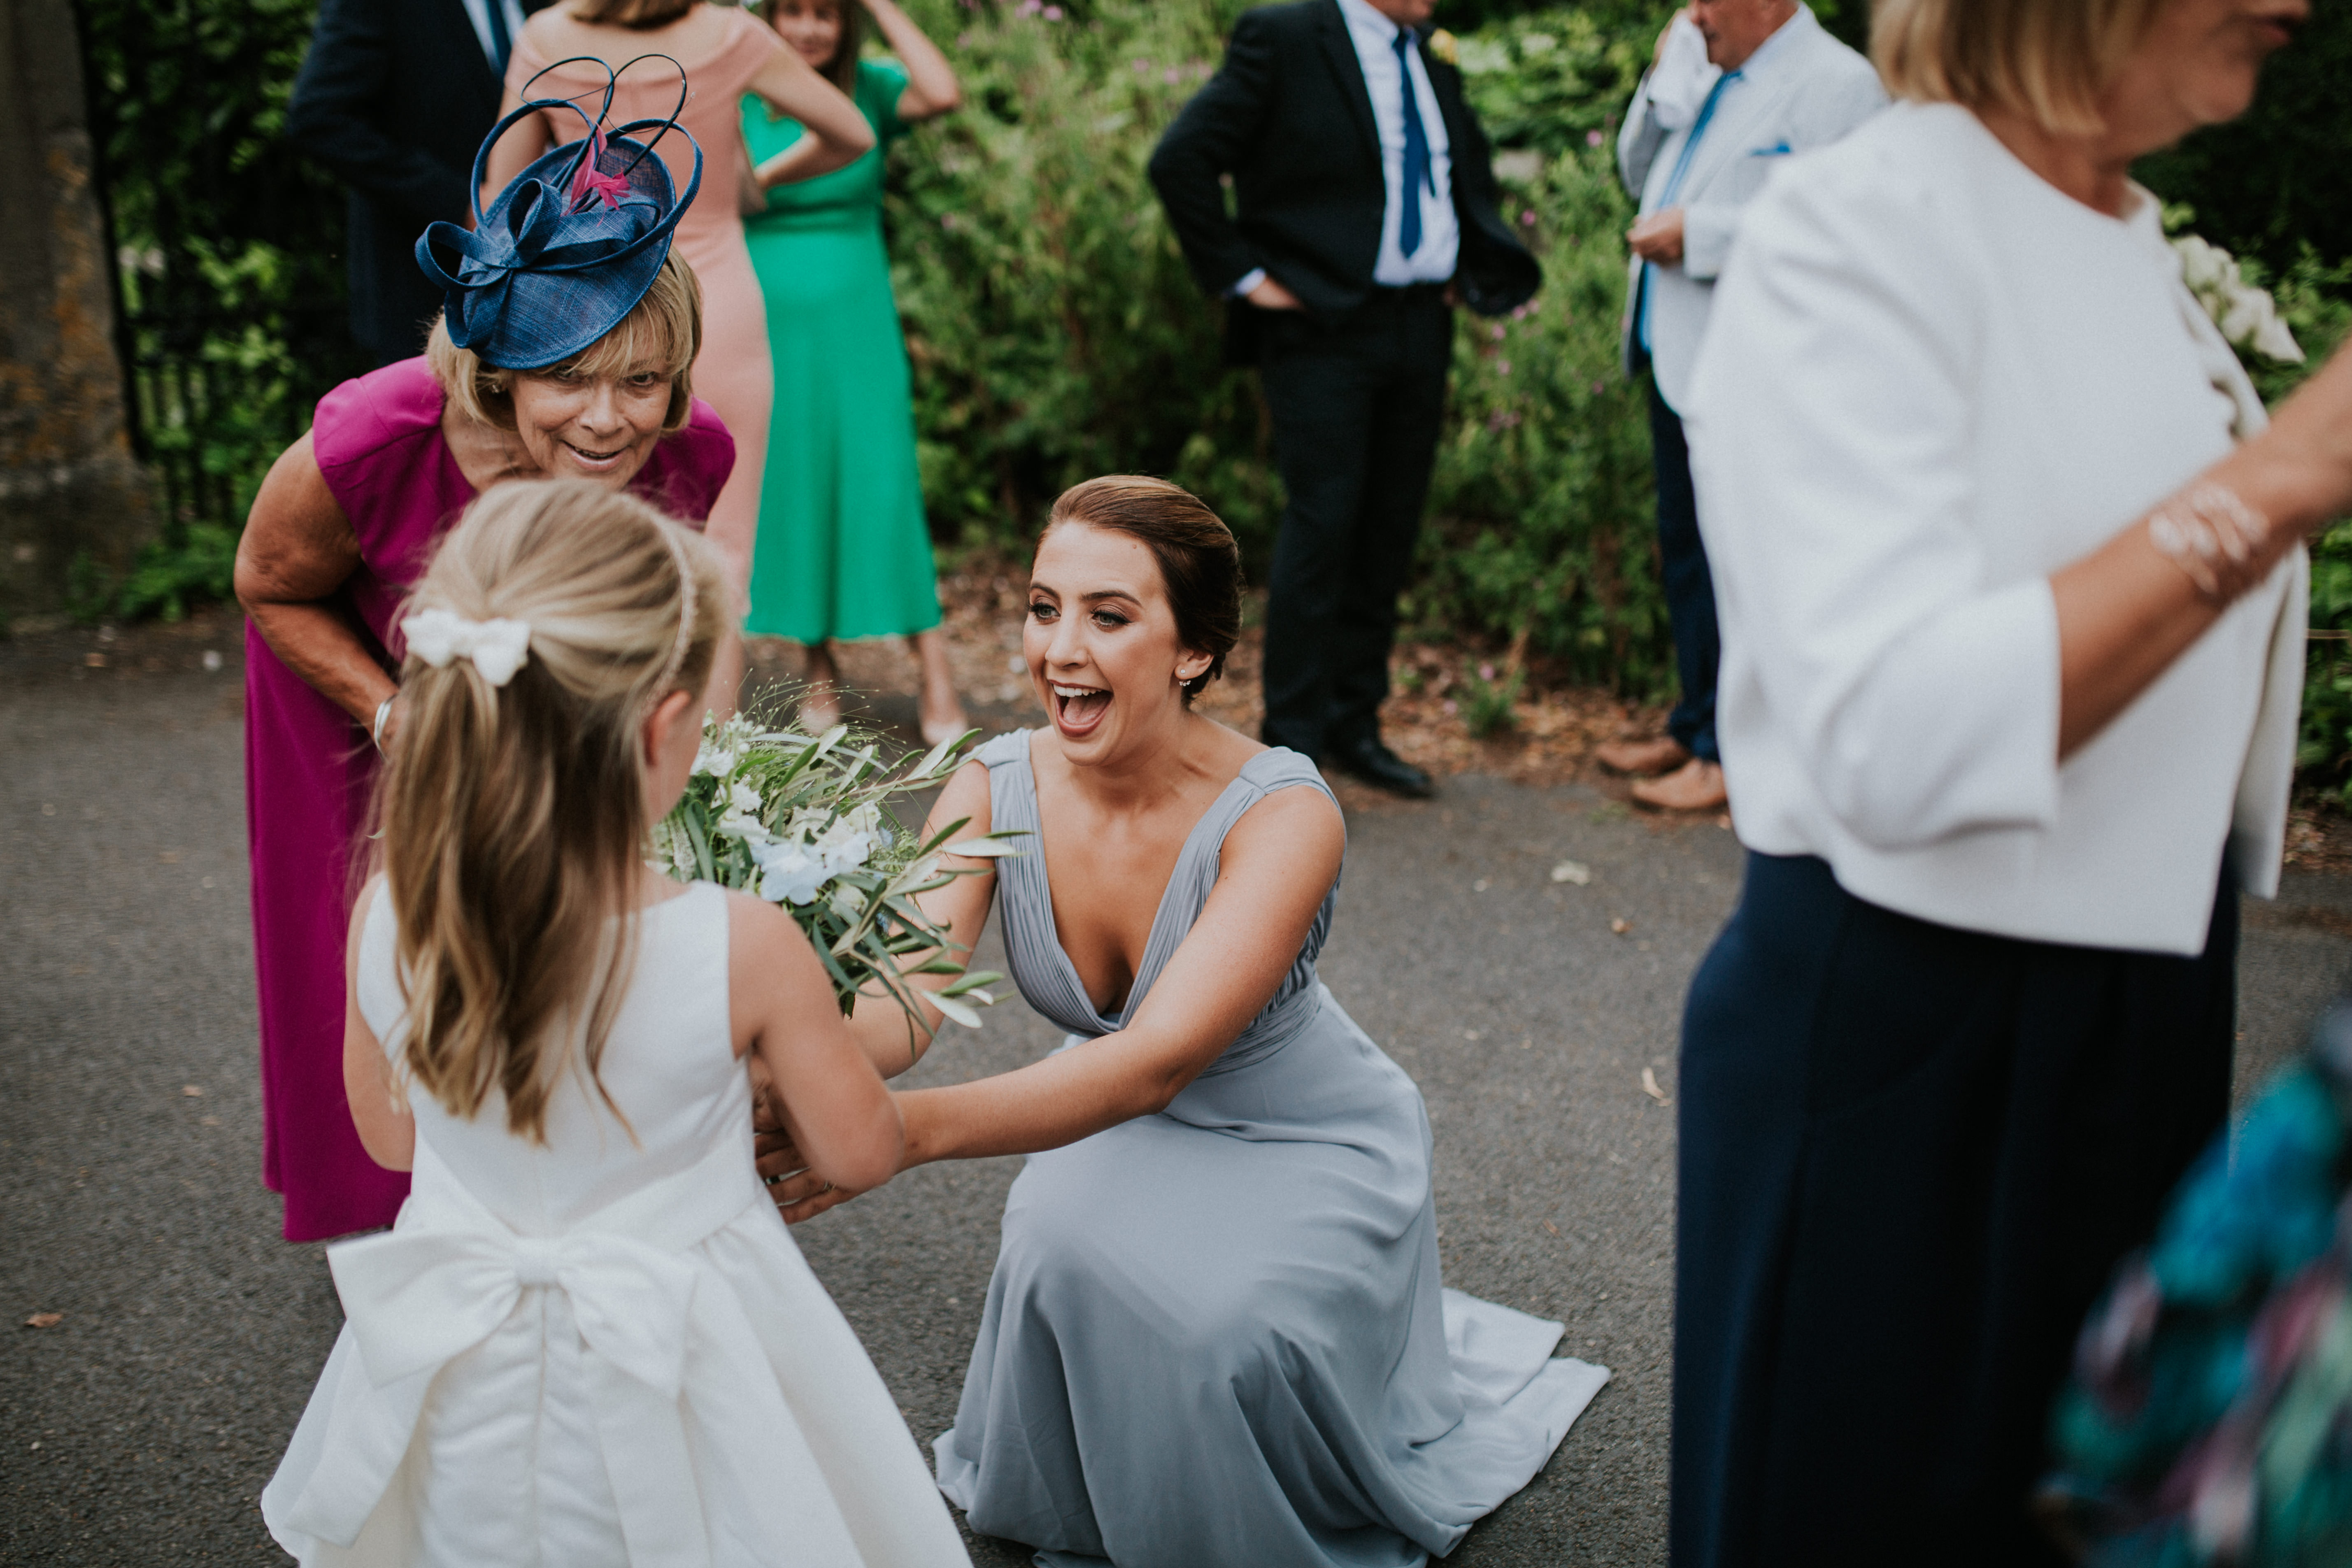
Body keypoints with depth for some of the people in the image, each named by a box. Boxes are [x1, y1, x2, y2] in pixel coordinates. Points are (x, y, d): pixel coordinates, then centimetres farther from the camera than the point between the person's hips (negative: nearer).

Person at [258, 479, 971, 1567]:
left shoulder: (386, 922, -17)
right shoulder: (742, 949, -27)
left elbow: (388, 1135, 3)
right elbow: (861, 1153, -10)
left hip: (463, 1387, 4)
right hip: (673, 1389, -4)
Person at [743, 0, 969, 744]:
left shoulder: (871, 91, 1)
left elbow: (944, 93, -20)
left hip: (857, 325, -1)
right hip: (768, 322, 1)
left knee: (884, 483, -7)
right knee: (787, 489, 6)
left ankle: (935, 673, -5)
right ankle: (819, 668, 18)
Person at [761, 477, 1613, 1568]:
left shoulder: (1283, 814, -31)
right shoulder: (995, 788, -16)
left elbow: (1158, 1057, -43)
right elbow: (904, 995, -29)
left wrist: (908, 1129, -58)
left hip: (1308, 1154, -3)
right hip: (1121, 1136, 4)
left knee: (1211, 1327, -31)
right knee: (1067, 1247, -29)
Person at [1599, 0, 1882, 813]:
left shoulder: (1837, 84, -12)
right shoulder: (1708, 79, 16)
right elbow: (1641, 174, 21)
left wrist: (1698, 233, -18)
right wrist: (1665, 76, 7)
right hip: (1679, 358, 9)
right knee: (1684, 554, 16)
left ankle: (1733, 752, 8)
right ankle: (1695, 724, 29)